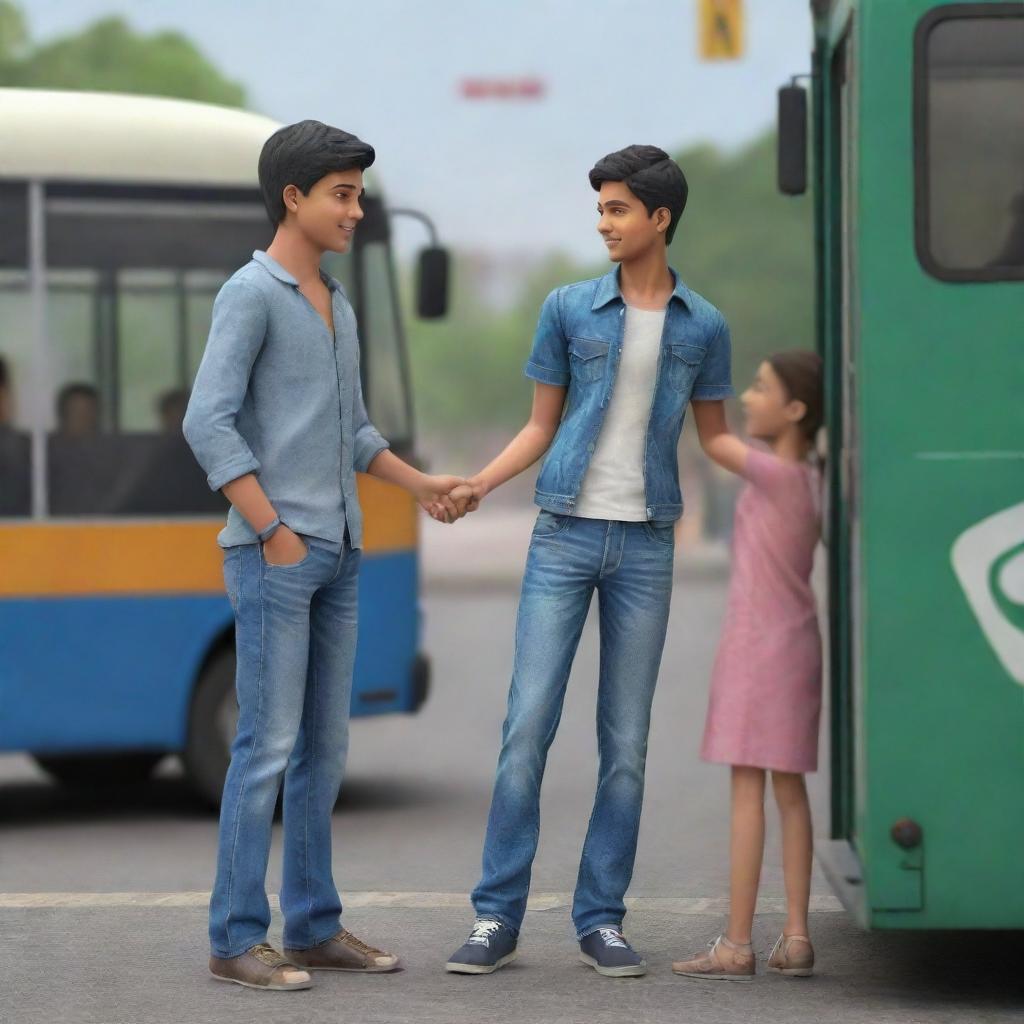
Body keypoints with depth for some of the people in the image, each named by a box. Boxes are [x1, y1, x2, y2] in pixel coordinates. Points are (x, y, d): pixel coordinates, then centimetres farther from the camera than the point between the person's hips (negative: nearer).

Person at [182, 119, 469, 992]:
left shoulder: (336, 305, 18)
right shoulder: (250, 294, -8)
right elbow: (208, 423, -17)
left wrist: (420, 483, 18)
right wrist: (275, 534, -18)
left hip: (336, 556, 8)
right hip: (272, 554, -8)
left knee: (324, 745, 9)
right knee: (269, 745, -9)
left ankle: (314, 926, 15)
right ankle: (237, 937, -4)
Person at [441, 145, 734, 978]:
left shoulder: (703, 328, 5)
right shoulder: (569, 309, 4)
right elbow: (542, 426, 9)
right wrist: (477, 486, -6)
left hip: (647, 547, 1)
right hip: (564, 538, 0)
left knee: (626, 743, 3)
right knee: (528, 727, -6)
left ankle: (601, 920, 10)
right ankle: (498, 918, -2)